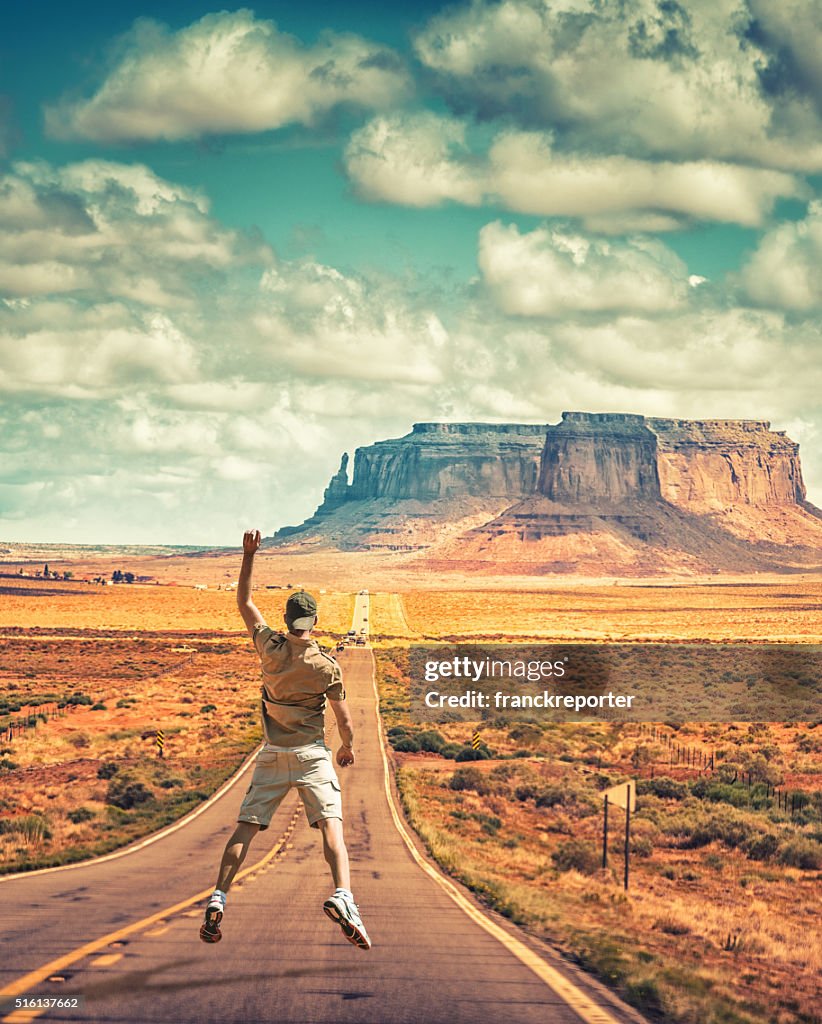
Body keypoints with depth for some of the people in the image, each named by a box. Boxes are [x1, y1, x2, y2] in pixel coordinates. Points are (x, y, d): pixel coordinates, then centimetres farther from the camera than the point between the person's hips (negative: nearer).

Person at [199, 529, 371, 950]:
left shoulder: (271, 647, -1)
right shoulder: (327, 666, -6)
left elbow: (244, 602, 11)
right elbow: (344, 720, -1)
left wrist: (248, 554, 12)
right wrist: (348, 747, 19)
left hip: (272, 756, 2)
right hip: (312, 756, -2)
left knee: (245, 828, 6)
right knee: (331, 825, -10)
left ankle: (218, 898, -5)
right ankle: (342, 896, -32)